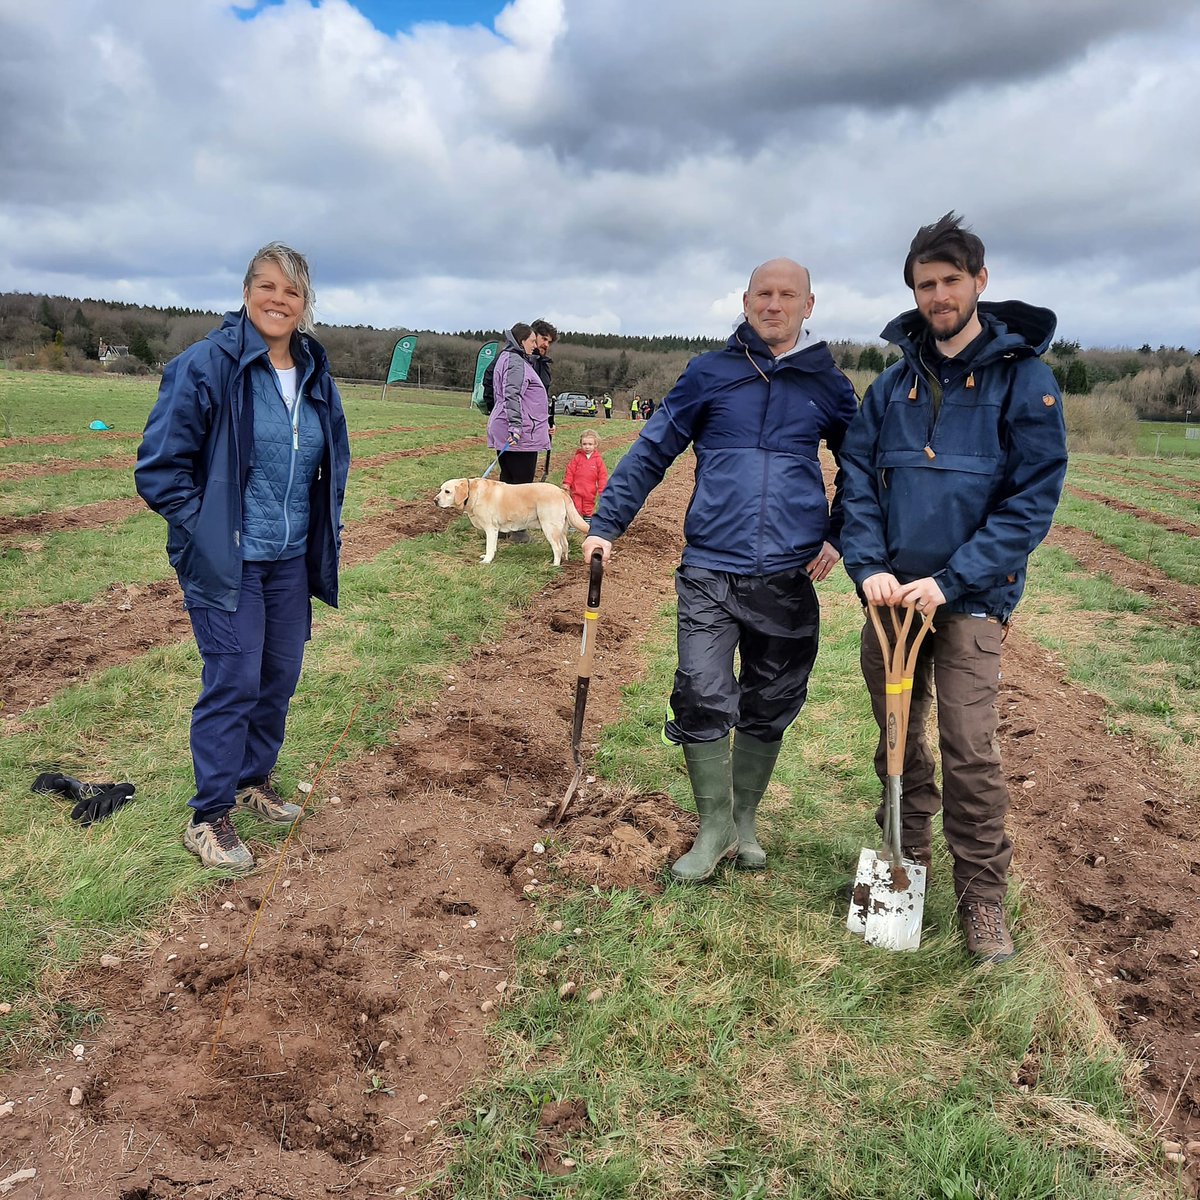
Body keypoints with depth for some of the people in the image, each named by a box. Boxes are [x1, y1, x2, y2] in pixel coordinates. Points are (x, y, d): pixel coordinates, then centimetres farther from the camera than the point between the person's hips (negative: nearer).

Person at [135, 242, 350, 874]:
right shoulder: (205, 365, -12)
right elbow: (159, 465, -10)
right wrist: (201, 532, -12)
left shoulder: (317, 377, 7)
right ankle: (208, 817, 11)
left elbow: (334, 463, 20)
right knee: (233, 682, -5)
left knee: (280, 677, 14)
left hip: (291, 561, 6)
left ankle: (254, 779, 35)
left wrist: (327, 536, 13)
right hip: (226, 561, -6)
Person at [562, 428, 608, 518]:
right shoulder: (577, 458, -2)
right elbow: (570, 471, 2)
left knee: (588, 511, 9)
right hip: (576, 491, 0)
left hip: (590, 492, 0)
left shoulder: (598, 460, -1)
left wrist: (602, 490, -3)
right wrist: (566, 484, -3)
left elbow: (603, 475, 1)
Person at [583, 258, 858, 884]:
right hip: (711, 572, -1)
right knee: (701, 698, -8)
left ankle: (744, 820, 30)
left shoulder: (829, 386, 8)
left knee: (769, 708, 10)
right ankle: (714, 827, 11)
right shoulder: (709, 374, 4)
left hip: (790, 577, 2)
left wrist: (839, 535, 6)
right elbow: (651, 452, 5)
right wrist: (605, 524, -1)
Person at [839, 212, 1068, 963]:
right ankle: (905, 863, 31)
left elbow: (1033, 499, -10)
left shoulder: (1025, 377, -4)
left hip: (970, 598, -4)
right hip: (891, 593, 4)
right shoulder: (895, 382, 8)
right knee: (898, 739, 13)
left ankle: (984, 896, 12)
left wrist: (949, 581, -17)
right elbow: (858, 478, 5)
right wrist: (869, 567, -11)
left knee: (971, 750, -6)